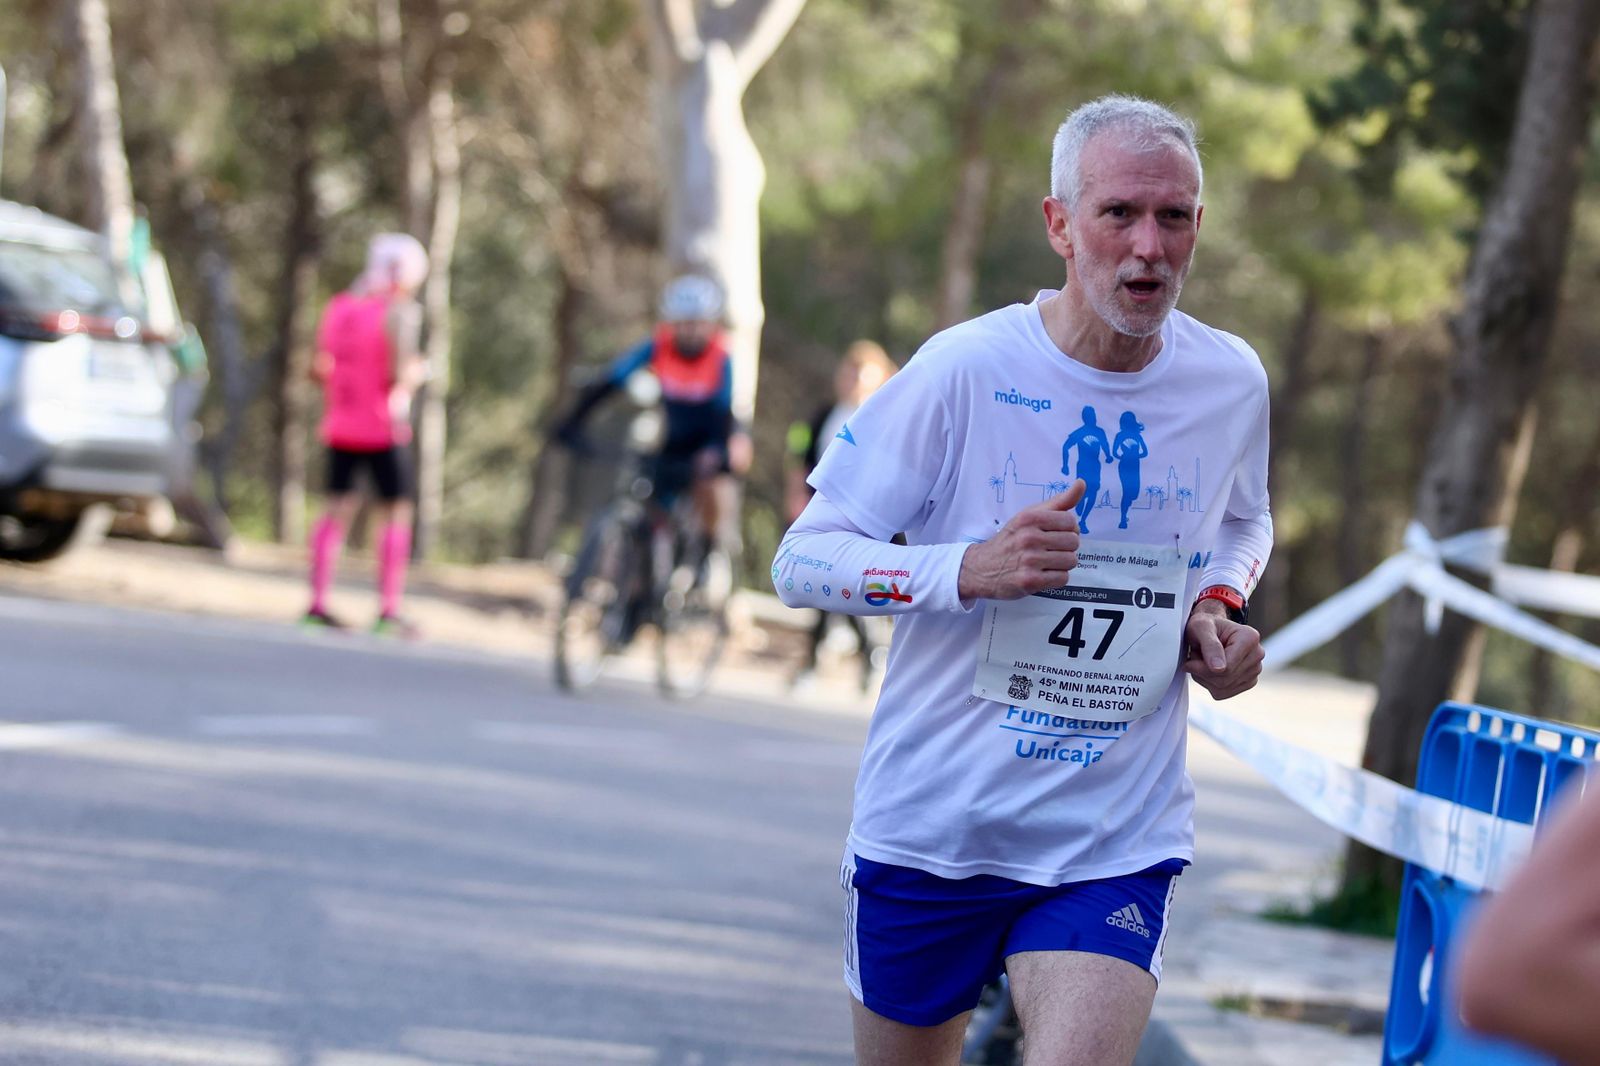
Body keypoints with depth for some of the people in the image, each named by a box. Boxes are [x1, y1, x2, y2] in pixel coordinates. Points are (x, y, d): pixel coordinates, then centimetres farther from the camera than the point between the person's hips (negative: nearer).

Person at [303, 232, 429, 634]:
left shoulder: (338, 307, 8)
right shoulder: (398, 313, -12)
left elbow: (320, 368, 10)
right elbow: (402, 374, -19)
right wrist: (418, 371, 2)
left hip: (340, 427, 6)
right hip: (383, 429, -6)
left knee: (338, 508, 10)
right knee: (395, 512, 2)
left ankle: (317, 603, 6)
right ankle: (389, 609, -2)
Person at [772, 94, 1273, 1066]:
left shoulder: (1232, 383, 0)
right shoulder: (966, 371, -12)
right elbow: (802, 563, -10)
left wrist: (1219, 604, 1)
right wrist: (970, 569, -26)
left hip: (1118, 847, 1)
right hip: (930, 828, -1)